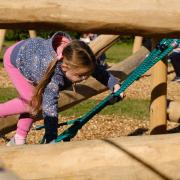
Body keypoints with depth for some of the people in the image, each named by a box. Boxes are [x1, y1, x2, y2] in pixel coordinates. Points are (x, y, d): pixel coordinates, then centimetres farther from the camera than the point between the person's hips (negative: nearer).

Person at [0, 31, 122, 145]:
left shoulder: (78, 57, -32)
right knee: (34, 103, -12)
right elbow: (50, 110, -51)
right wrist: (51, 142, -55)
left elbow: (98, 71, -12)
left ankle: (18, 140, 19)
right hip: (15, 58, -6)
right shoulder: (53, 75, -50)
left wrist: (115, 84, -27)